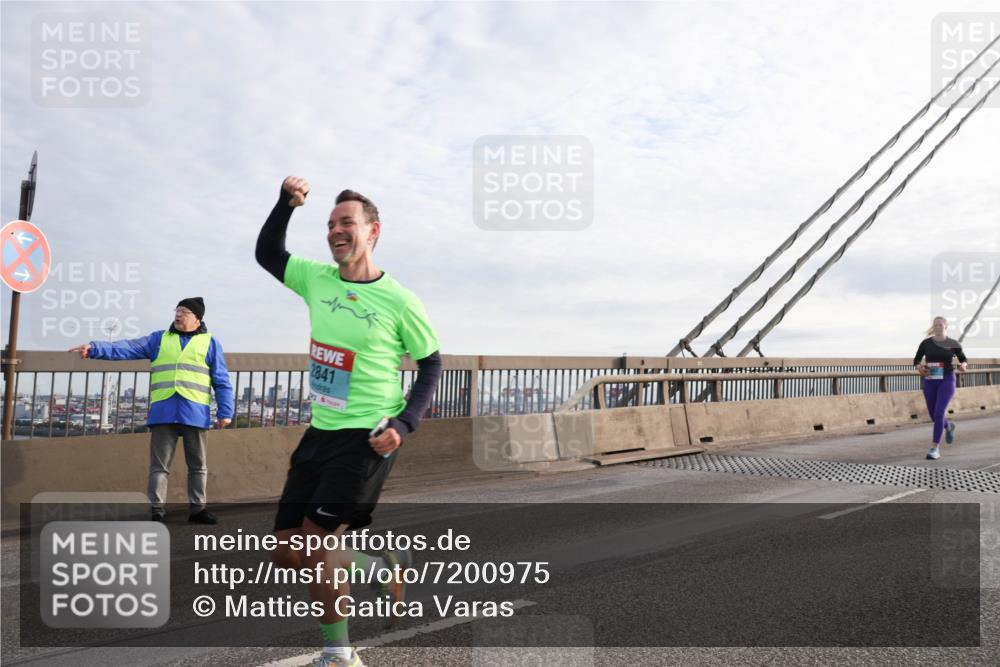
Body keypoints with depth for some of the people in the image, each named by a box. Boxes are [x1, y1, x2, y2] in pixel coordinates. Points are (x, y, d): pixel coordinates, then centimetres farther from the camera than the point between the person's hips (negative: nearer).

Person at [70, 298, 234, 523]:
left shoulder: (209, 343, 7)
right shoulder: (159, 339, 14)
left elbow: (221, 381, 5)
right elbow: (126, 348, 4)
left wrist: (225, 412, -2)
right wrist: (95, 348, -10)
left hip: (195, 413, -1)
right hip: (163, 412, 1)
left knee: (197, 465, 7)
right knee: (159, 465, 2)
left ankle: (197, 508, 15)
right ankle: (157, 510, 7)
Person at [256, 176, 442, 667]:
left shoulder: (398, 302, -10)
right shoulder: (317, 280, 4)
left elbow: (431, 364, -1)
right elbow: (267, 254, 18)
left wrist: (404, 424, -13)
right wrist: (286, 204, 1)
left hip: (368, 438, -6)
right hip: (320, 433, 7)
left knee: (313, 544, -10)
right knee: (286, 555, 6)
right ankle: (384, 565, 27)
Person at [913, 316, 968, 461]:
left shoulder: (953, 344, 0)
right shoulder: (926, 343, 1)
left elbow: (963, 360, 10)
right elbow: (916, 360, 8)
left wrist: (963, 366, -13)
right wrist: (919, 368, -15)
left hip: (946, 380, -3)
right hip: (929, 382, 3)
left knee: (939, 413, -16)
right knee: (934, 415, 12)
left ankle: (934, 449, -12)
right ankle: (949, 425, 49)